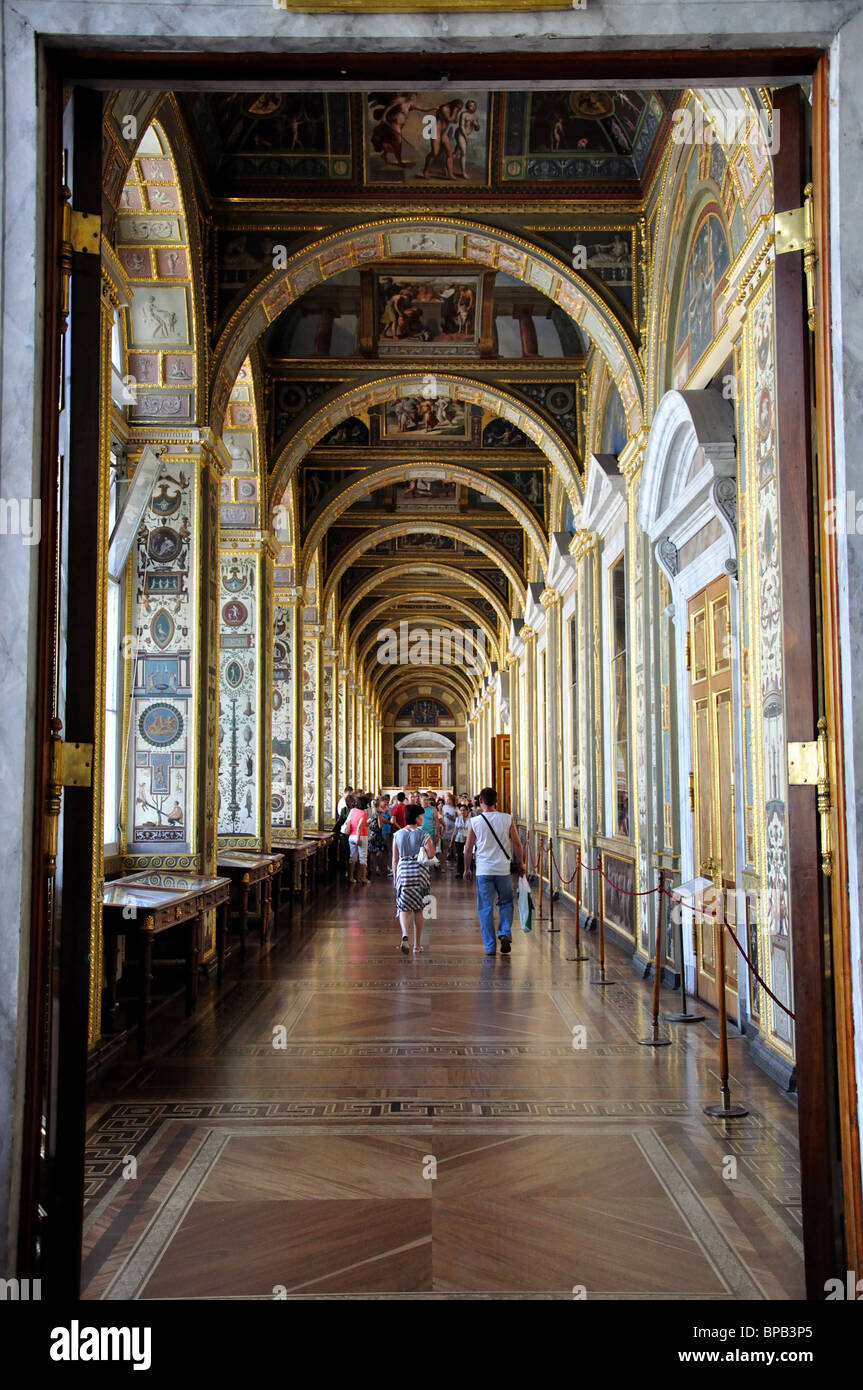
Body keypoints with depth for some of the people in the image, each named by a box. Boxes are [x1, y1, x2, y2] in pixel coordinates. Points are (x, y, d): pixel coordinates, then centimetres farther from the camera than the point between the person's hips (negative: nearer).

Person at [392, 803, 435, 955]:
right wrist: (431, 844, 8)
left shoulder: (397, 835, 5)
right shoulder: (423, 834, -5)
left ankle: (405, 936, -26)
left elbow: (395, 859, 5)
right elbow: (431, 854, -13)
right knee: (418, 909, 10)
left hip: (403, 871, 1)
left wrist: (395, 878, 12)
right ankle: (417, 945, 16)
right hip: (420, 872, -1)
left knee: (404, 908, 1)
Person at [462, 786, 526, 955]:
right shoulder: (507, 819, -2)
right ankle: (505, 933, -2)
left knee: (485, 908, 6)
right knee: (505, 903, 18)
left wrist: (467, 869, 14)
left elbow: (468, 848, 1)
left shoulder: (475, 822, -4)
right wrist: (520, 864, 15)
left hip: (483, 870, -1)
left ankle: (490, 946, 6)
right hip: (503, 869, 1)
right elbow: (517, 844, 2)